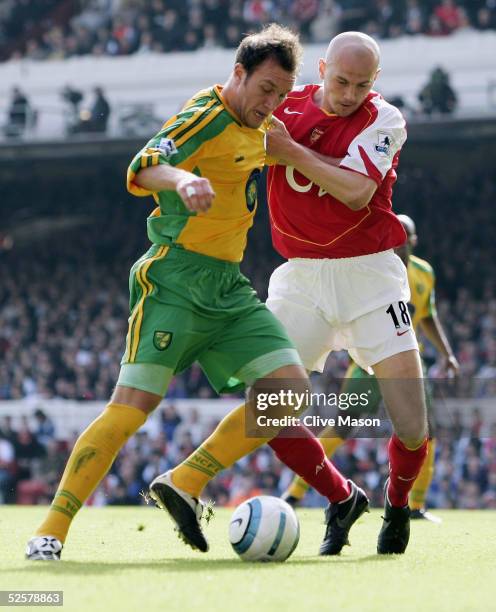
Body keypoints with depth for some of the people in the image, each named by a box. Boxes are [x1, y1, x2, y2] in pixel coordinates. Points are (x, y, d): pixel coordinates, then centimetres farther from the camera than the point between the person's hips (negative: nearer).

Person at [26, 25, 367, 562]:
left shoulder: (256, 125, 12)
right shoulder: (205, 118, -14)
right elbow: (143, 169, -31)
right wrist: (182, 180, -50)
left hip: (229, 286, 8)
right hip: (176, 280, -8)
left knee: (289, 386, -8)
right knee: (134, 404, -16)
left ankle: (184, 484, -2)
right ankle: (51, 531, -9)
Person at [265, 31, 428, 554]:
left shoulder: (384, 120, -6)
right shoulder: (285, 108, 1)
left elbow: (357, 192, -20)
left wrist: (289, 149, -18)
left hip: (368, 276, -2)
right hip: (301, 277, 2)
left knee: (412, 429, -10)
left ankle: (397, 503, 22)